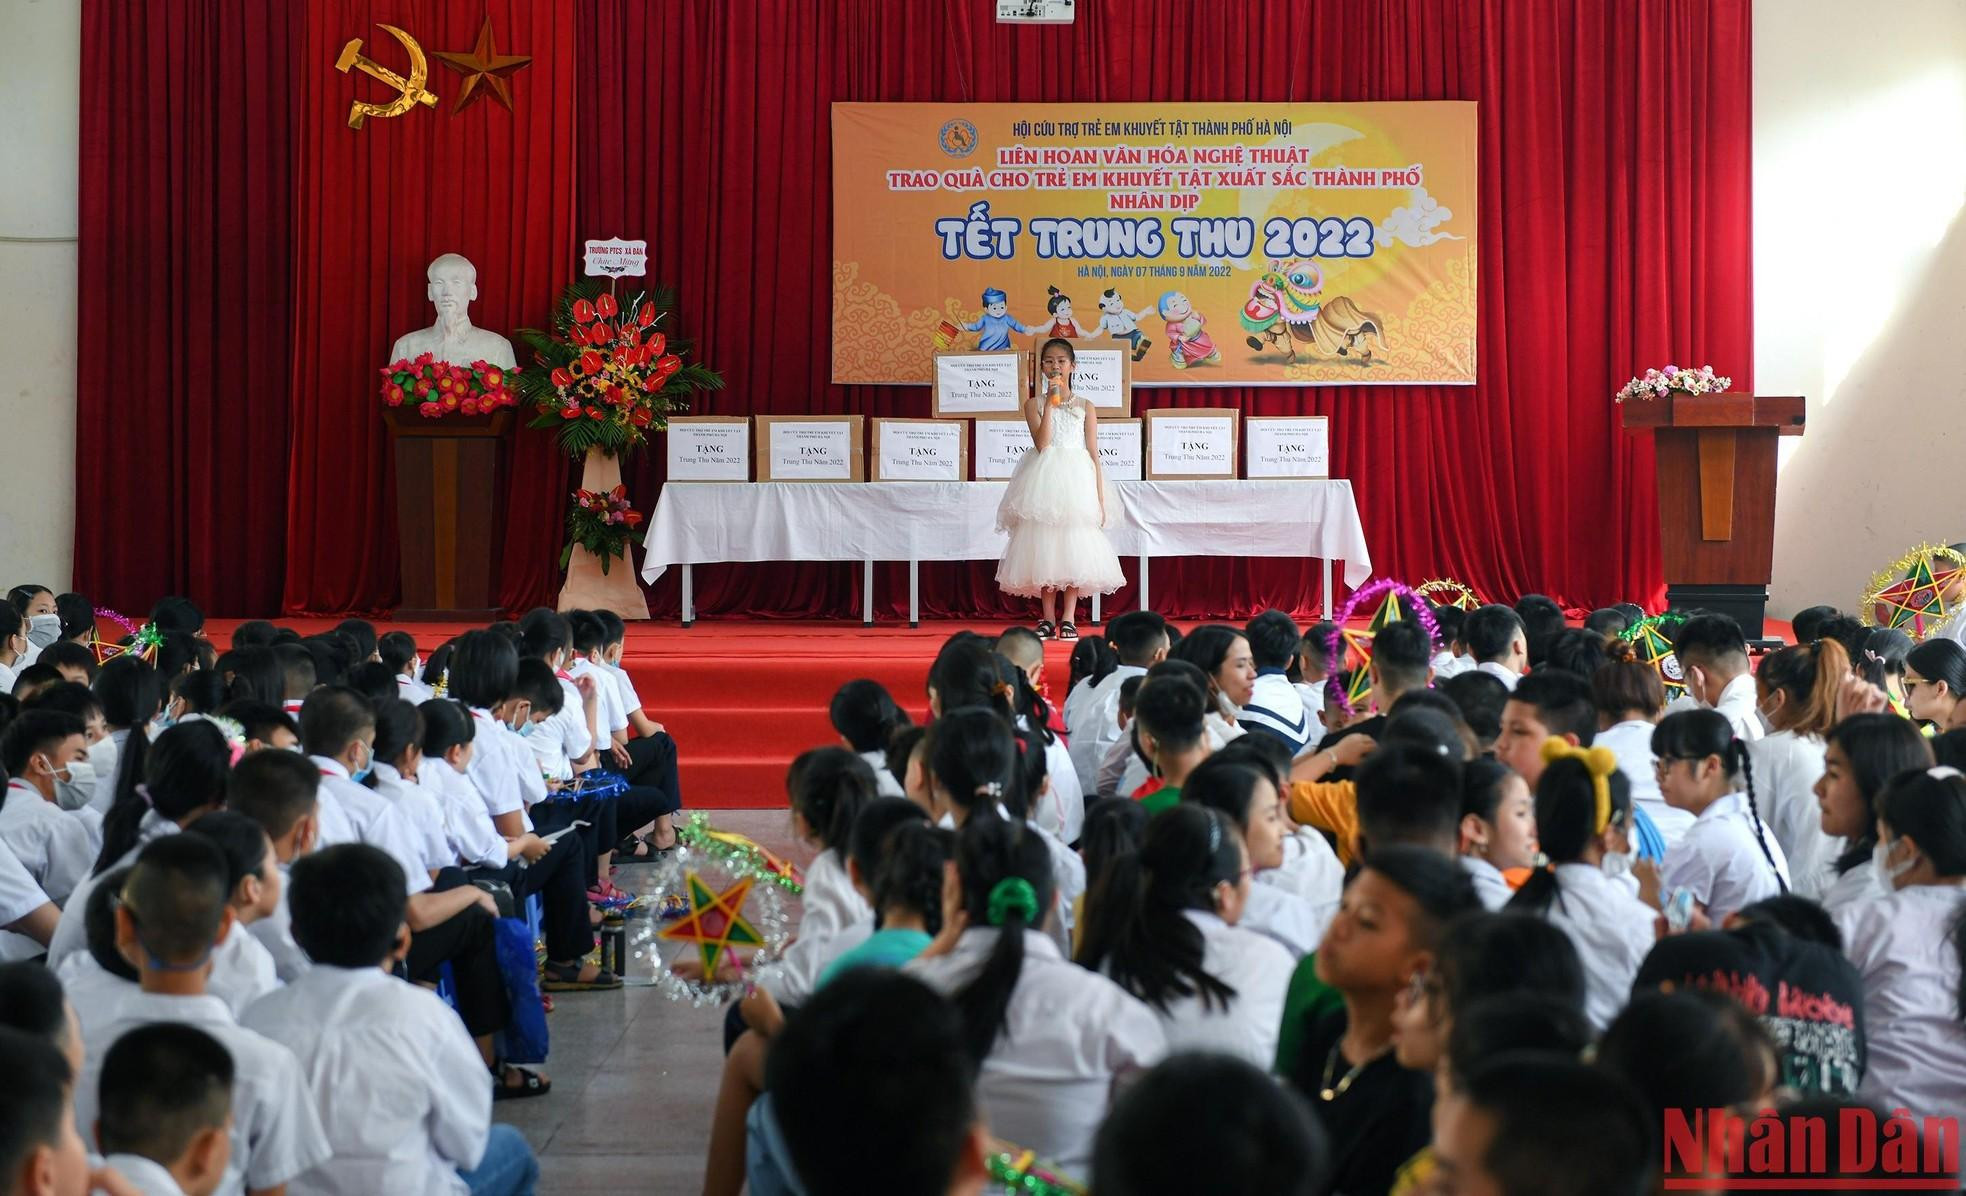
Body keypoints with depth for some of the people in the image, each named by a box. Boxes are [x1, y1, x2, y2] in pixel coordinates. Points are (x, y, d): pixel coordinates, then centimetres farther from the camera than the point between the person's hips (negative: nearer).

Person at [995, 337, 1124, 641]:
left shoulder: (1085, 407, 8)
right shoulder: (1034, 404, 5)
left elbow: (1093, 454, 6)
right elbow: (1041, 443, -10)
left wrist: (1100, 497, 0)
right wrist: (1050, 402, -13)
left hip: (1076, 479, 0)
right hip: (1044, 478, 0)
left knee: (1074, 546, -3)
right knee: (1043, 546, -1)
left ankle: (1068, 619, 1)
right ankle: (1048, 619, 5)